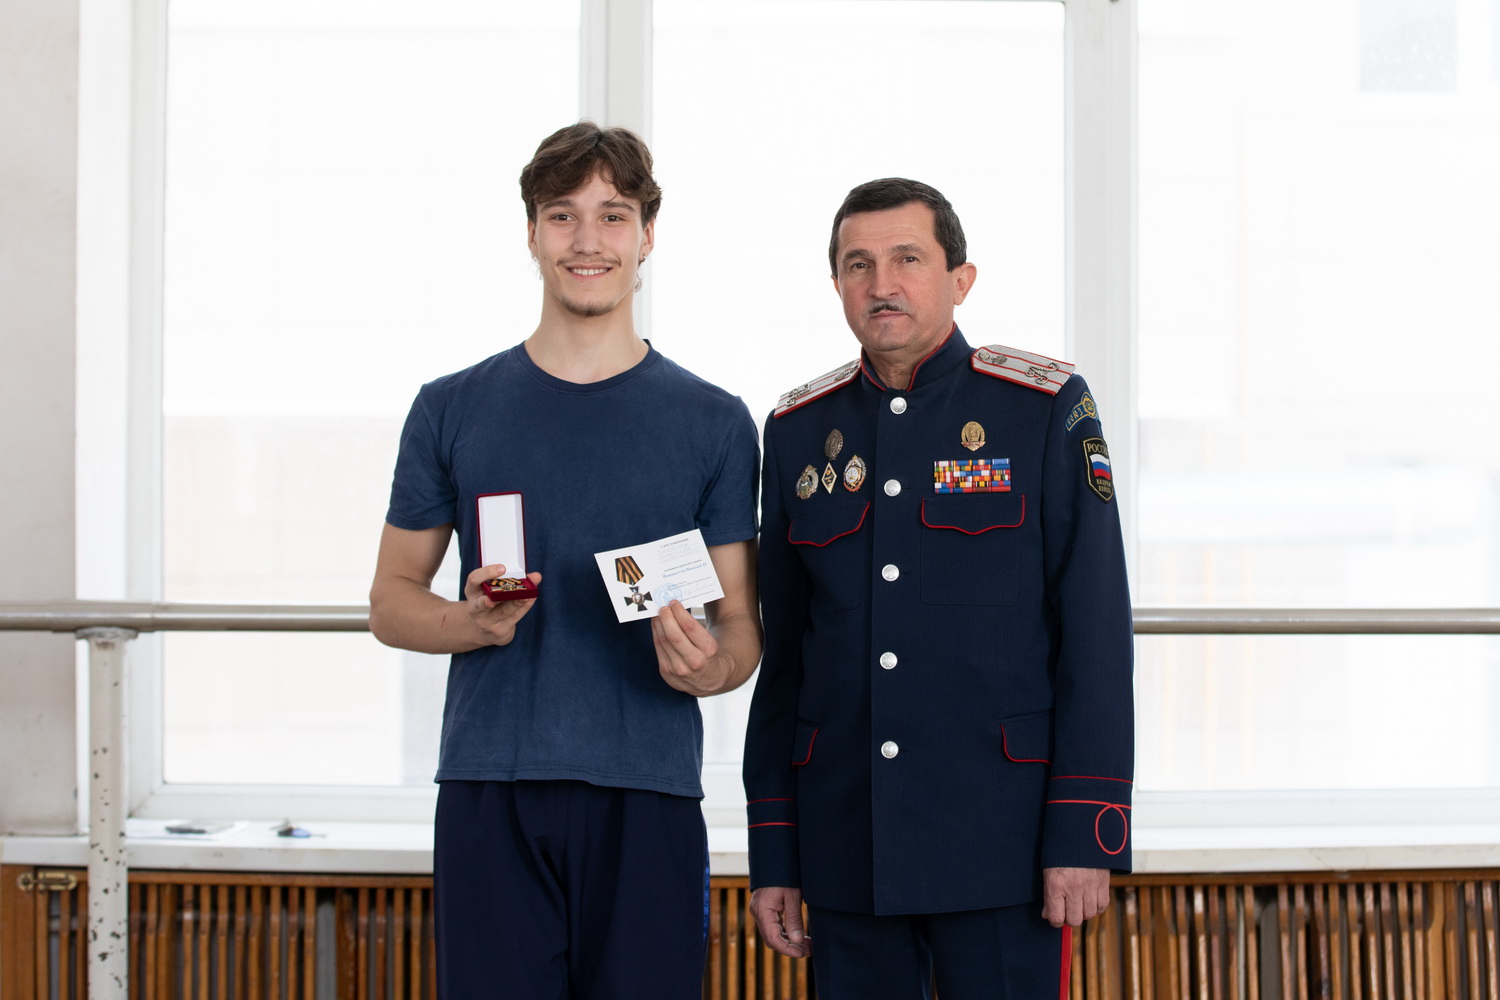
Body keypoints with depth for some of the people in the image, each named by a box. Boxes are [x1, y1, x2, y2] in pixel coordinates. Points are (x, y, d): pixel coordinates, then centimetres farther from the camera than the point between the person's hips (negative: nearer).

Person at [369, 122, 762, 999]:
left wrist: (710, 667, -15)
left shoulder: (713, 423, 8)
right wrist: (475, 622, -9)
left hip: (648, 795, 0)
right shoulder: (453, 410, 9)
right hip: (489, 794, 0)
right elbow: (392, 602, 12)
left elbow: (744, 623, 8)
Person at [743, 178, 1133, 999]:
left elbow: (1096, 635, -5)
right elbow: (782, 656, 12)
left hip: (999, 841, -3)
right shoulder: (798, 431, 10)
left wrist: (1085, 835, -11)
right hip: (848, 855, 3)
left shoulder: (1046, 409, -1)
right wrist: (772, 852, 8)